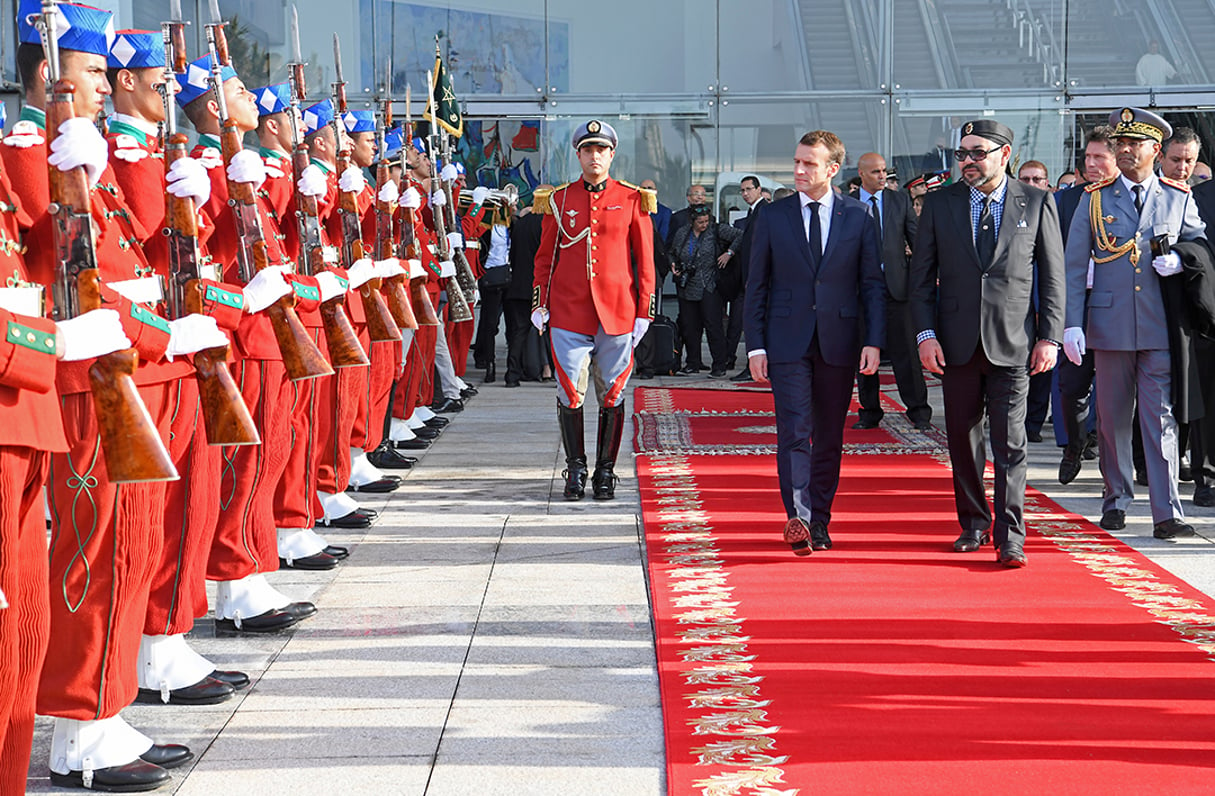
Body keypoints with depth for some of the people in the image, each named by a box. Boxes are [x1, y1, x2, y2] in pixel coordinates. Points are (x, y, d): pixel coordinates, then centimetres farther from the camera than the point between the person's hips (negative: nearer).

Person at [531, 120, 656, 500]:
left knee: (611, 394, 5)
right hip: (569, 314, 1)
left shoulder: (632, 200, 3)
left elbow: (645, 259, 5)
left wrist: (644, 311, 0)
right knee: (570, 393, -1)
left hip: (617, 313, 0)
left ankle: (606, 471, 15)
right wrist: (539, 304, 4)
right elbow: (545, 257, 12)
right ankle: (575, 470, 11)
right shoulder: (559, 200, 7)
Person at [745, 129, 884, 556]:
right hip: (787, 342, -1)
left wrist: (874, 340, -5)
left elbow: (873, 284, 5)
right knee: (794, 431, -13)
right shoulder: (772, 216, 4)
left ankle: (819, 522, 15)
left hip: (839, 341, 1)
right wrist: (755, 346, -2)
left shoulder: (858, 217, 4)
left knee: (829, 438, 7)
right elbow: (756, 286, 5)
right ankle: (798, 518, -22)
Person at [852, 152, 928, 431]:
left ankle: (918, 411, 2)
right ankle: (869, 411, 16)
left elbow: (917, 238, 7)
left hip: (896, 284, -1)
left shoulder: (900, 200, 7)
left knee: (905, 351, -2)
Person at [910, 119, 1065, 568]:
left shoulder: (1037, 203, 3)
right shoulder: (939, 203, 6)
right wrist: (926, 334, -3)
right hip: (957, 342, 2)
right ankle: (974, 525, 23)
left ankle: (1010, 538, -4)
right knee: (962, 438, 9)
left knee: (1010, 442, -6)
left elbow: (1052, 276, 4)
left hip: (1012, 343, -2)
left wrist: (1049, 337, -3)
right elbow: (922, 274, 6)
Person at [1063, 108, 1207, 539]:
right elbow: (1074, 266, 4)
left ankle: (1167, 514, -8)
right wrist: (1071, 323, -4)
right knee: (1112, 417, 8)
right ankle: (1116, 498, 23)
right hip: (1110, 324, 1)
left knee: (1161, 418, -5)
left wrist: (1179, 260, -7)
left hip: (1161, 327, -1)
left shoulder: (1179, 198, 6)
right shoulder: (1094, 199, 5)